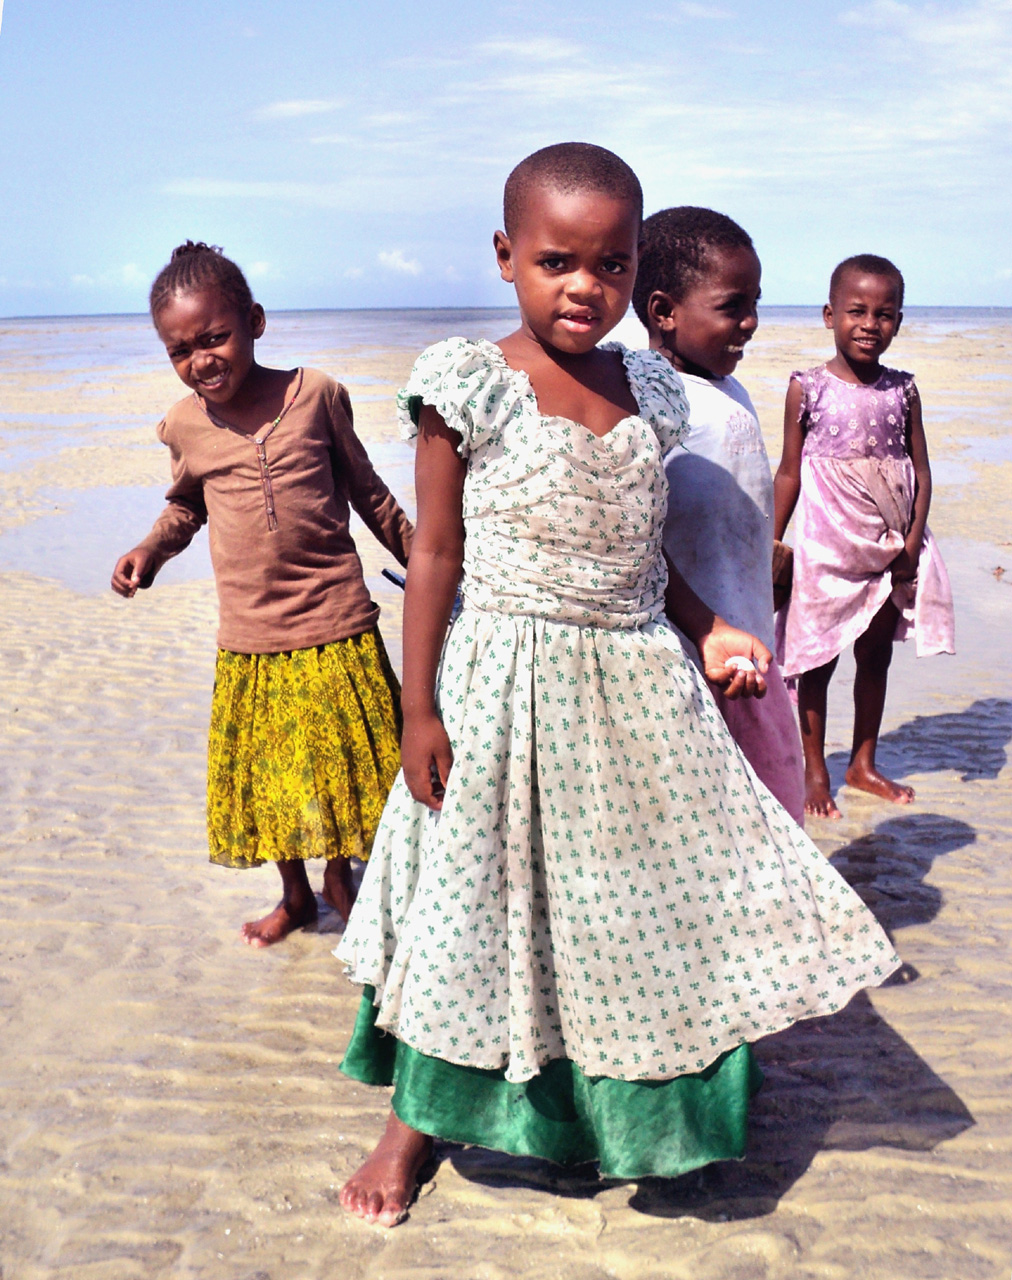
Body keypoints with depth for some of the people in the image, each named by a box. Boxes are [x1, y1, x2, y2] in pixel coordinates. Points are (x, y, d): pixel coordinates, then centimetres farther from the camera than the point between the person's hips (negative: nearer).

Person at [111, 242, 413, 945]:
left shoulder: (316, 393, -5)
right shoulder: (185, 424, 1)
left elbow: (366, 490, 7)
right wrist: (151, 550, 2)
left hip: (338, 629, -2)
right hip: (249, 641, 2)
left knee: (343, 762, 10)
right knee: (269, 777, 14)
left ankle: (339, 876, 38)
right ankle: (296, 893, 39)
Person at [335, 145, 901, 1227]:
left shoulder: (650, 391, 5)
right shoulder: (470, 387, -9)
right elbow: (436, 556, -7)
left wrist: (705, 631, 1)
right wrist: (417, 710, -9)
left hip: (640, 690, 4)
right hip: (508, 687, -4)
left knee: (642, 900, 13)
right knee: (472, 899, 8)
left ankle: (649, 1110, 37)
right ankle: (415, 1118, 31)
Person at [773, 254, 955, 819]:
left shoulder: (903, 390, 3)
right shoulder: (808, 388, -5)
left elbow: (920, 469, 5)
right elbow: (789, 472, 0)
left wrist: (913, 538, -7)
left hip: (890, 551, 3)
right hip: (826, 549, -3)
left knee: (877, 655, 13)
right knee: (817, 660, 5)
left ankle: (865, 764, 28)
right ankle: (815, 771, 19)